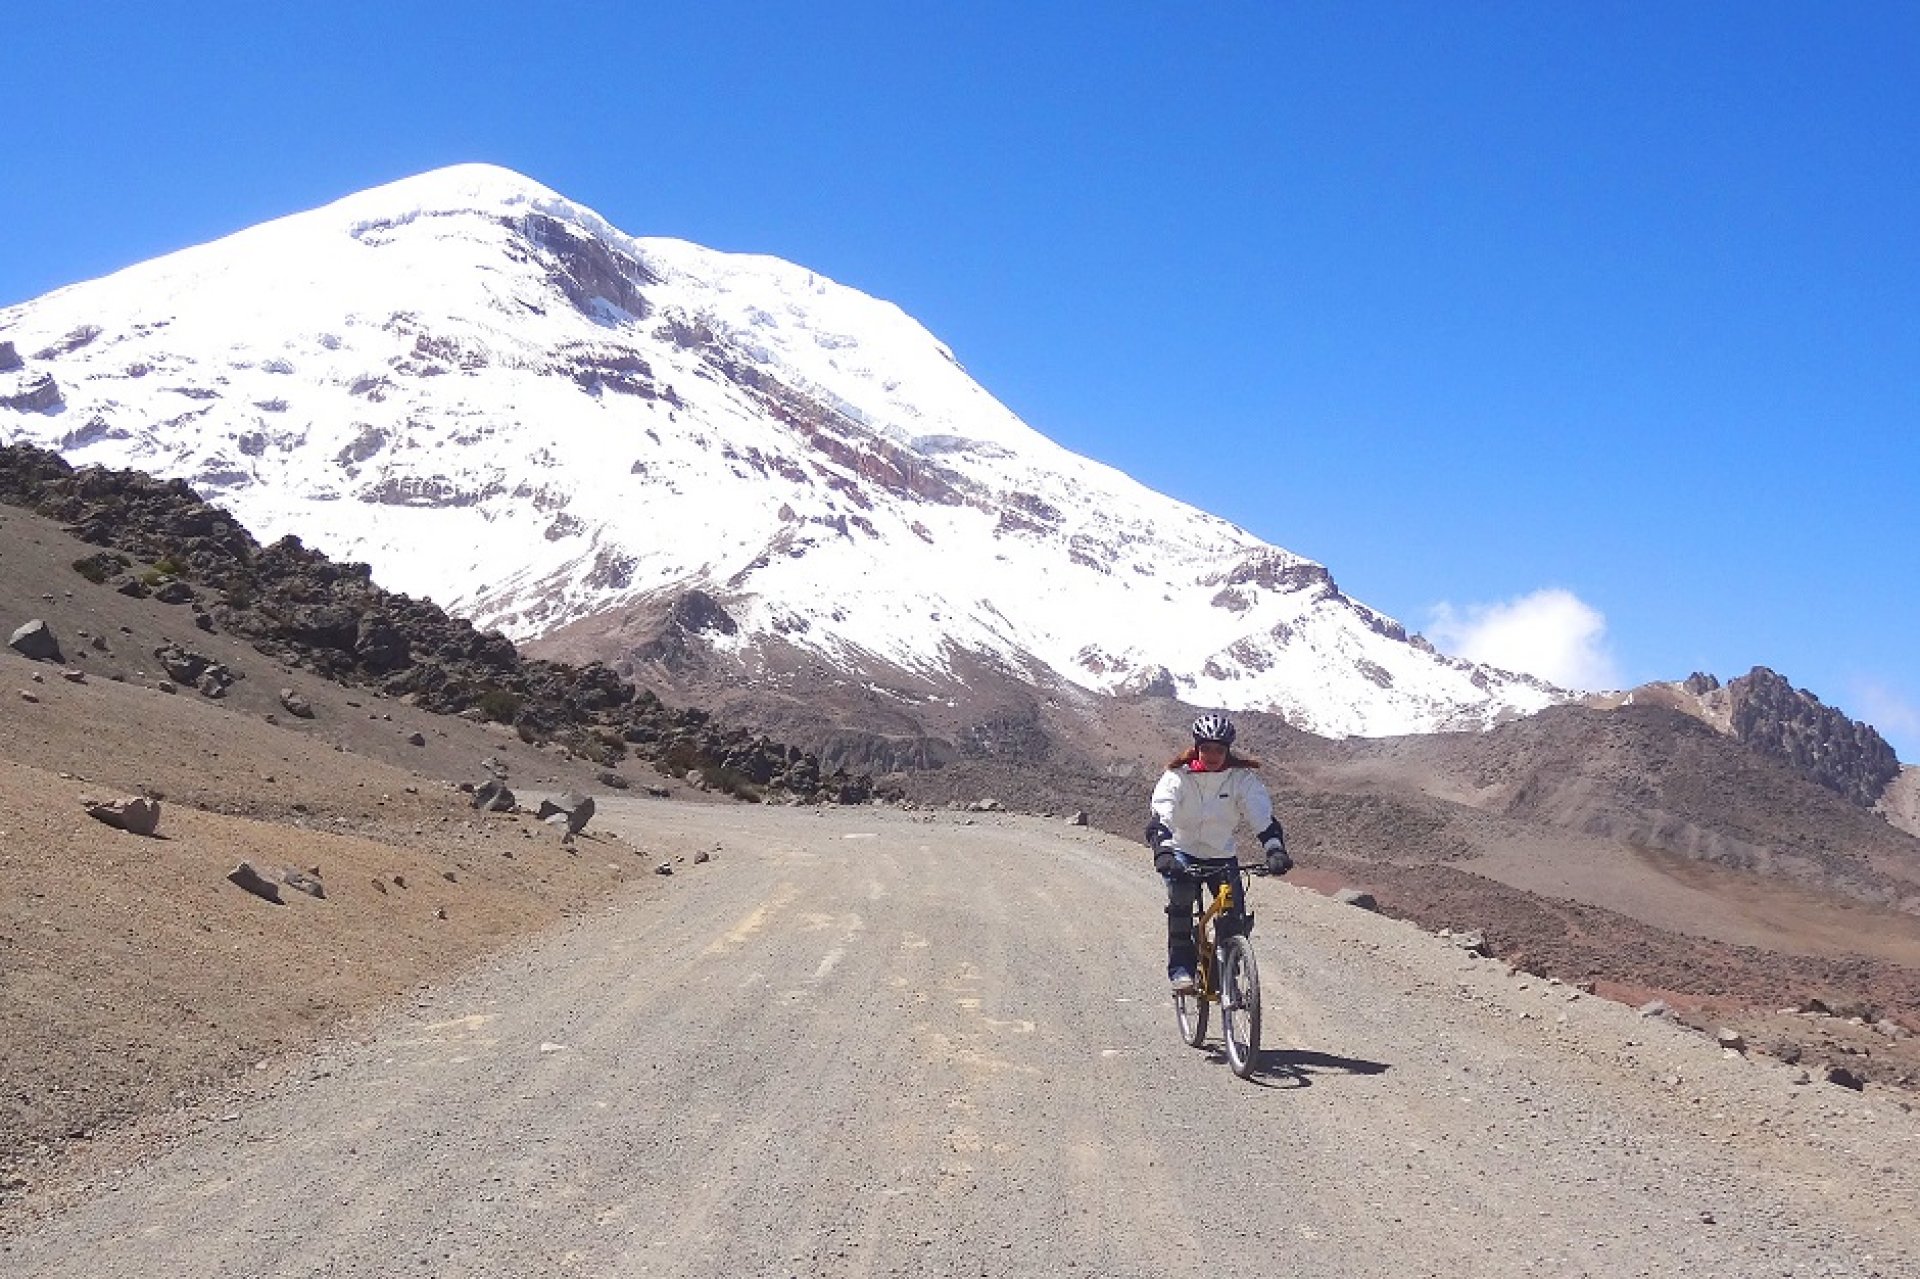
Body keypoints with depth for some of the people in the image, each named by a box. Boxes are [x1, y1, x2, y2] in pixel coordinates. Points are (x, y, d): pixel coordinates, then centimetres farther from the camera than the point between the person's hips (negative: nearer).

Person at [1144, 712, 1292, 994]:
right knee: (1181, 900, -29)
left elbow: (1263, 817, -23)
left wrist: (1275, 851, -42)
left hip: (1222, 855, 2)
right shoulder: (1177, 776, -18)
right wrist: (1163, 852, -49)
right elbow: (1161, 817, -31)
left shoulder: (1243, 778, -13)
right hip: (1183, 853, -2)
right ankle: (1180, 968, -20)